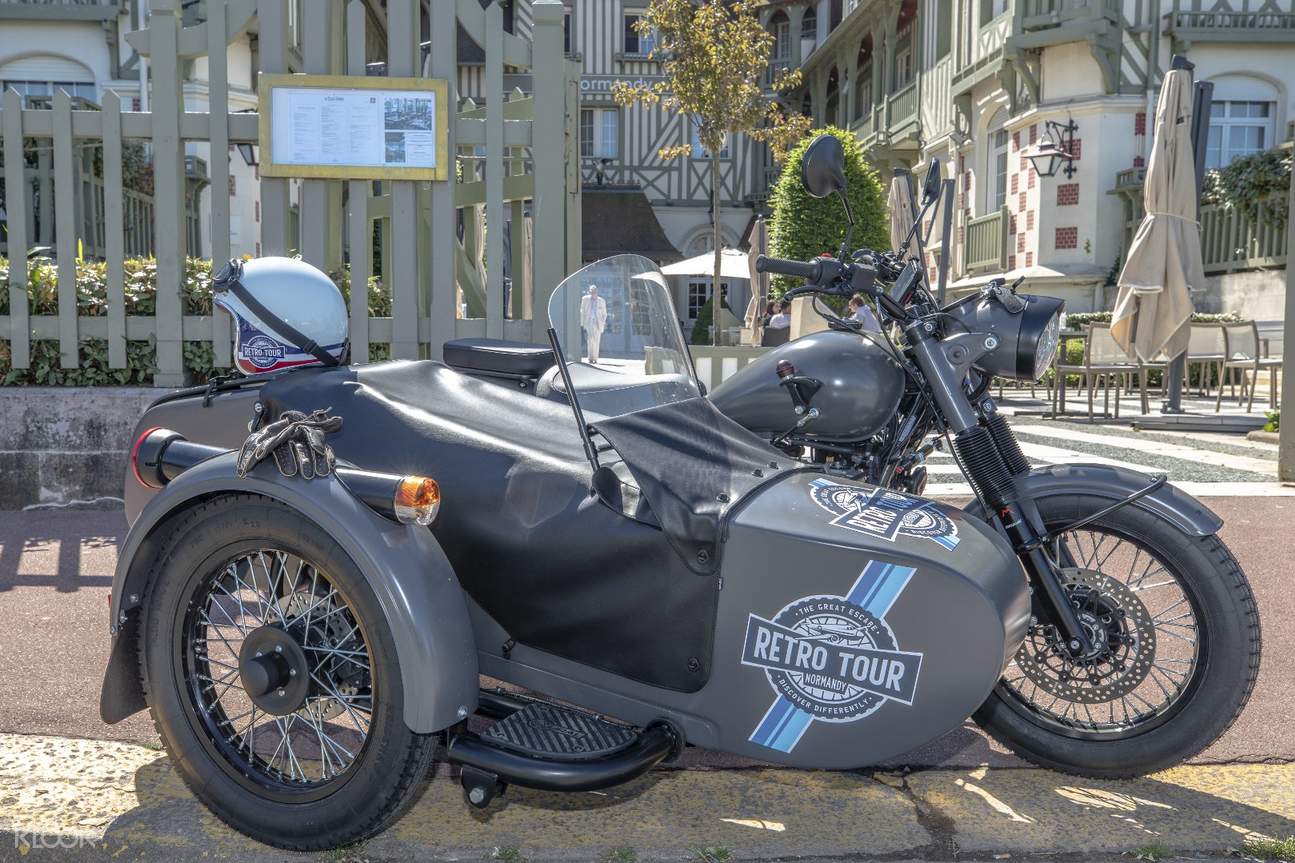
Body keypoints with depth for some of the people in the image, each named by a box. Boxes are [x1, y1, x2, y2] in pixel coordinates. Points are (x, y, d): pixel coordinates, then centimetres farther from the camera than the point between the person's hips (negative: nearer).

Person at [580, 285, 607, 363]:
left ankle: (595, 359, 8)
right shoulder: (585, 299, 8)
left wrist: (603, 324, 3)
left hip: (598, 323, 1)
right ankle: (591, 358, -17)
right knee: (590, 340, -18)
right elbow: (582, 311, 10)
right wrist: (582, 323, 3)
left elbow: (604, 314, 14)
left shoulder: (602, 301, 8)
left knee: (597, 342, 1)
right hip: (588, 323, -1)